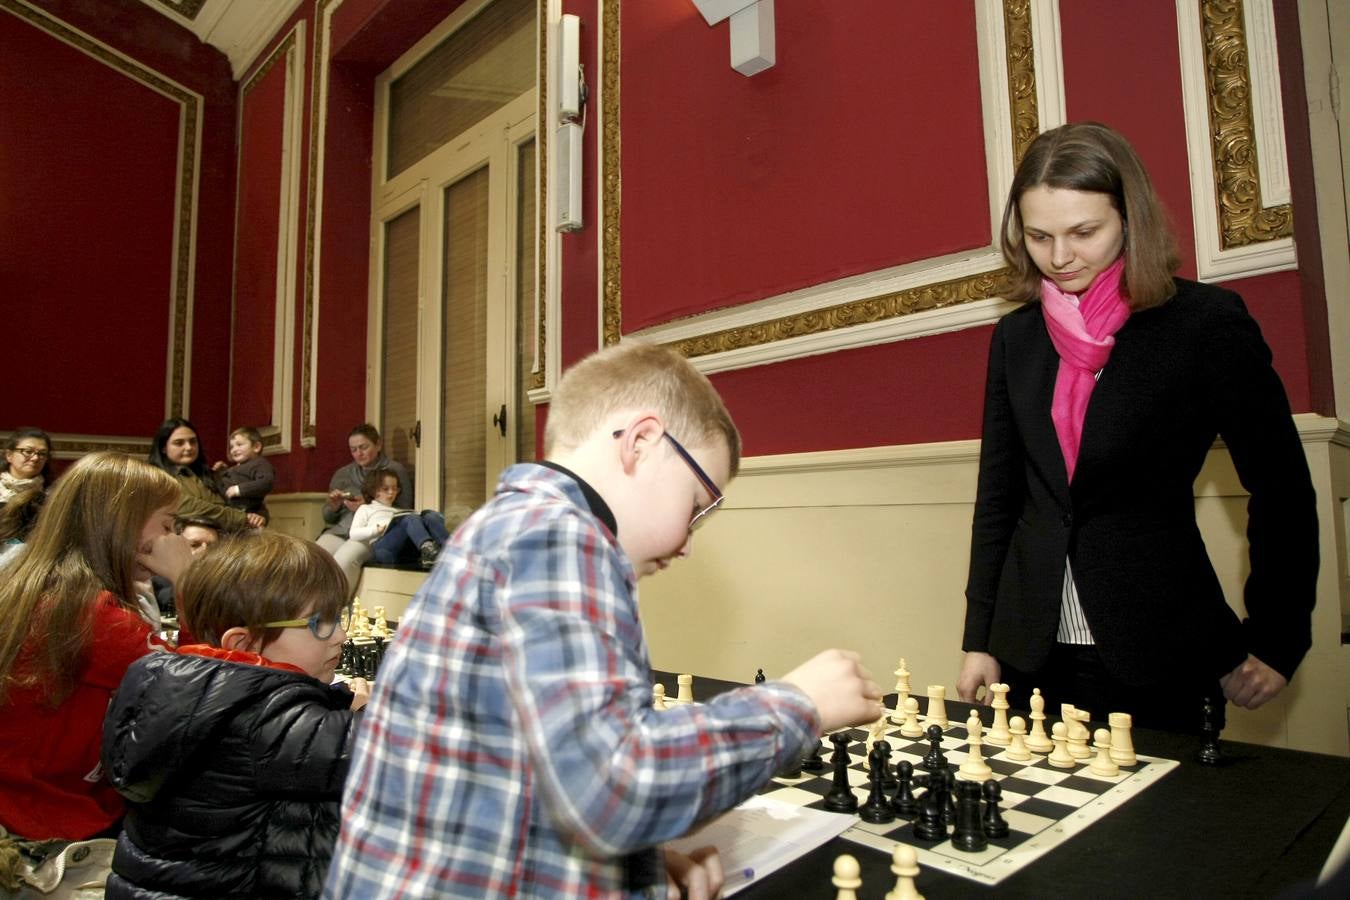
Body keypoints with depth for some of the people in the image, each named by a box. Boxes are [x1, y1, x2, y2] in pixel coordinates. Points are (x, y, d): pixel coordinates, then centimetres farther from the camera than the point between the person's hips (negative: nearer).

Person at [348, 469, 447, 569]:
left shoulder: (399, 512, 40)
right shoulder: (366, 509, 28)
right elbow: (354, 534, 11)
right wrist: (377, 529, -4)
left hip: (409, 550, 4)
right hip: (383, 546, -4)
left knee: (432, 515, -25)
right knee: (411, 519, -33)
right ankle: (427, 548, -61)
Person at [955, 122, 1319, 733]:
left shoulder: (1206, 323, -6)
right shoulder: (1016, 336, 4)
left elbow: (1282, 492, 0)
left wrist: (1275, 642, 2)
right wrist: (979, 639, 7)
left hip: (1159, 656, -3)